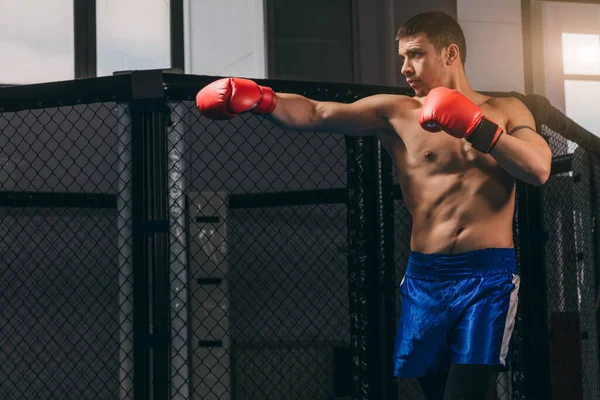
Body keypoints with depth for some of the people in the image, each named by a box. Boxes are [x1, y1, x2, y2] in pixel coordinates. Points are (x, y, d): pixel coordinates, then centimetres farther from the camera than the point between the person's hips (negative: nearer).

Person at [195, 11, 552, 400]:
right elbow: (316, 113, -3)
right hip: (426, 276, 2)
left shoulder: (505, 110, 10)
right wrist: (258, 98, -19)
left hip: (489, 275, -2)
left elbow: (539, 169, -7)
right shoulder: (395, 113, 8)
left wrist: (475, 127, -15)